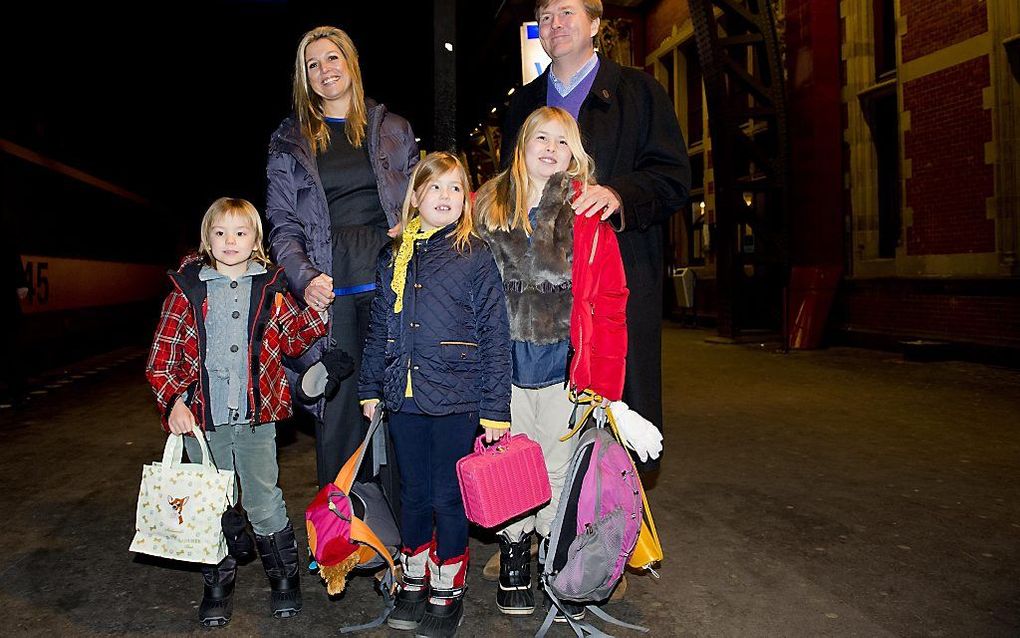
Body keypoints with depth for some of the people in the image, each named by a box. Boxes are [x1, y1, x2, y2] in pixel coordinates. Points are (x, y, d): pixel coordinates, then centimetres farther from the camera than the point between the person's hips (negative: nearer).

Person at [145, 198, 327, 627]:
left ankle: (285, 580, 27)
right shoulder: (188, 289, 0)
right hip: (203, 420, 0)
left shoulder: (271, 288, 3)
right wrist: (173, 401, -12)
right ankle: (217, 587, 31)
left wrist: (317, 311, -6)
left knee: (265, 505, 7)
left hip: (256, 419, 0)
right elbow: (163, 354, 0)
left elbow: (292, 341, 10)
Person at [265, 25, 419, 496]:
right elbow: (283, 224, 8)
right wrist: (304, 277, -10)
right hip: (327, 289, 0)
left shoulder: (392, 129, 15)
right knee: (337, 406, 0)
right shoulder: (289, 141, 13)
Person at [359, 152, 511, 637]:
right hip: (404, 399, 4)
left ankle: (448, 593, 24)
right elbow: (379, 328, 15)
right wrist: (371, 388, 14)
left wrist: (494, 407, -9)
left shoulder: (476, 256, -3)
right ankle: (414, 584, 33)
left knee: (449, 499, 6)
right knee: (413, 495, 15)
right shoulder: (395, 257, 9)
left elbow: (494, 336, -6)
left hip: (455, 400, -4)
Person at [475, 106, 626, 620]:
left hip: (561, 352, -1)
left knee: (558, 465, 8)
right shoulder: (488, 204, 5)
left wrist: (601, 364, -11)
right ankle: (513, 561, 27)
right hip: (503, 353, 2)